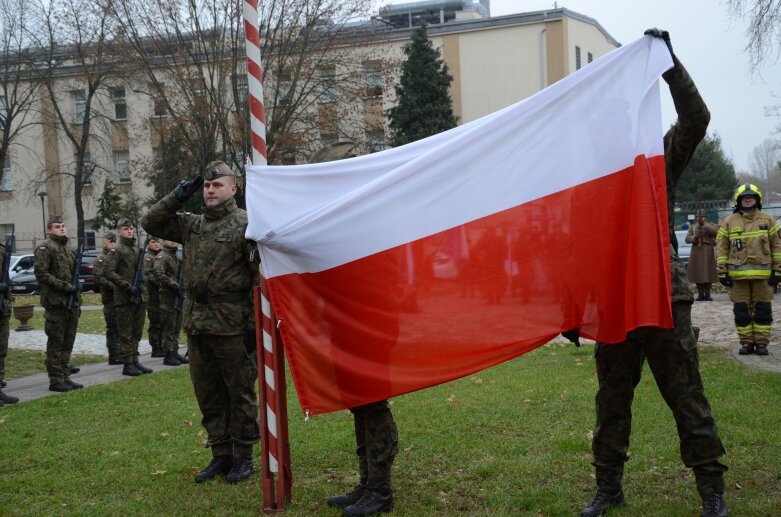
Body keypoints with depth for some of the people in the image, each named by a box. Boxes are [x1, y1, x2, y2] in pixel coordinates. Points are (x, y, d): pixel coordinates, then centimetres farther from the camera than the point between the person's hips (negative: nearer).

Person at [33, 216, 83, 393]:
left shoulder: (70, 250, 17)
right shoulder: (45, 248, -6)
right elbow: (41, 273, -16)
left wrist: (77, 299, 17)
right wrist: (65, 286, -19)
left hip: (71, 303, 7)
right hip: (55, 304, -7)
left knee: (67, 343, 11)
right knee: (56, 343, -3)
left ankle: (65, 377, 17)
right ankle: (55, 380, 1)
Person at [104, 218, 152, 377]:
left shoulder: (137, 249, 15)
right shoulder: (117, 250, -6)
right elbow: (108, 272, -15)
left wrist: (141, 286, 4)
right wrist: (127, 286, -19)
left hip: (139, 297, 7)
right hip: (124, 298, -7)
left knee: (137, 332, 12)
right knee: (126, 333, -2)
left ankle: (135, 361, 20)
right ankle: (127, 365, 2)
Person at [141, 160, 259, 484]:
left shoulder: (245, 224, -8)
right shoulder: (192, 225, 12)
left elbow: (260, 276, -13)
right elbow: (151, 223, 20)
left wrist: (254, 324, -16)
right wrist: (176, 199, 5)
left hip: (232, 327, -7)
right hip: (197, 325, 7)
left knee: (240, 393, 5)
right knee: (208, 395, 14)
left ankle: (243, 457, 17)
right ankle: (221, 455, 26)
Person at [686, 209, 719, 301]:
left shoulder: (710, 226, 6)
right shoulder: (693, 227, 14)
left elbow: (715, 231, -16)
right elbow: (687, 239, 6)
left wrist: (705, 225, -20)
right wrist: (694, 237, -12)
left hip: (708, 253, -2)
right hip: (696, 252, 2)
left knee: (708, 273, -4)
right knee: (697, 273, 0)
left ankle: (707, 294, 2)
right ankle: (700, 293, 8)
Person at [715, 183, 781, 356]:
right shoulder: (729, 222, 6)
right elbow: (722, 248, 5)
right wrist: (722, 272, -1)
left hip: (763, 274, 0)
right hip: (738, 275, 0)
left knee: (763, 310, 3)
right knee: (741, 310, 3)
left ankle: (761, 343, 11)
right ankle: (746, 343, 13)